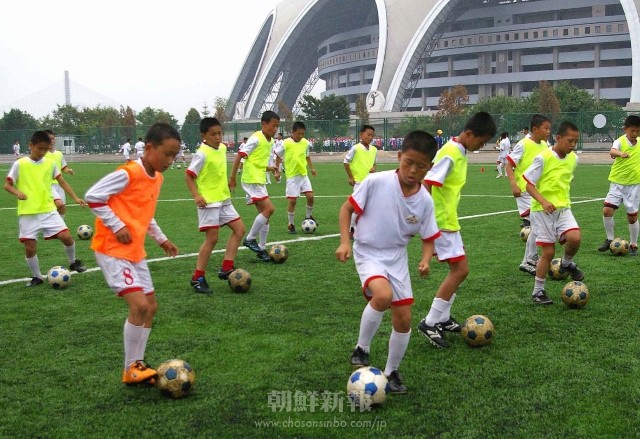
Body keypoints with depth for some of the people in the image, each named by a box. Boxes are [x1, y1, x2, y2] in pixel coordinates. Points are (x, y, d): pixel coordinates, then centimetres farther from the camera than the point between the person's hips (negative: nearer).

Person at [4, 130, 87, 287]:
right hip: (27, 213, -2)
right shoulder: (20, 164, -4)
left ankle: (73, 262, 16)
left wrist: (75, 198, 1)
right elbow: (7, 185, -1)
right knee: (30, 247, -2)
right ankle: (36, 276, 19)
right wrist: (17, 192, -21)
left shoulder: (50, 163, 4)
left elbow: (62, 182, 11)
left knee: (66, 236, -11)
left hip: (49, 210, 2)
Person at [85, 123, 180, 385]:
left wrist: (161, 239, 21)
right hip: (113, 250, -9)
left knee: (151, 306, 10)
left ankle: (137, 364, 20)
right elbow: (93, 196, -19)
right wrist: (117, 226, -20)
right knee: (139, 305, -17)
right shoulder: (128, 173, -19)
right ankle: (130, 370, -3)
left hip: (135, 251, 9)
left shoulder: (157, 178, 9)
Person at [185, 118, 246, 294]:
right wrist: (196, 195, -25)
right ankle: (197, 278, 3)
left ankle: (226, 268, 9)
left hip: (223, 199, 8)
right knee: (212, 238, -7)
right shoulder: (202, 154, -17)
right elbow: (188, 176, -15)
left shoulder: (223, 148, 6)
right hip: (208, 201, -8)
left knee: (239, 229, 7)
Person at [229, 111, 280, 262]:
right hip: (252, 180, -9)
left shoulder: (270, 141, 11)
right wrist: (232, 178, -15)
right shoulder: (256, 139, -15)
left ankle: (261, 249, 16)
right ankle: (250, 239, -4)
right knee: (269, 209, -16)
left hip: (260, 181, 9)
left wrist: (267, 168, 7)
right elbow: (239, 156, -15)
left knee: (264, 214, 9)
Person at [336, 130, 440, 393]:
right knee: (383, 295, -32)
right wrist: (345, 241, -17)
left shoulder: (425, 201, -7)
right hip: (368, 254, -4)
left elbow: (429, 238, 5)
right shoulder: (377, 182, -18)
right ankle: (361, 349, -7)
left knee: (404, 318, 3)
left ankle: (392, 372, 27)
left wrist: (425, 260, -15)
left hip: (397, 258, 4)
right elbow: (347, 207, -7)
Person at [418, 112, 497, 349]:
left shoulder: (459, 152, 11)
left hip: (449, 220, 10)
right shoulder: (450, 154, -19)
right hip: (441, 222, -10)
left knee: (457, 269, 14)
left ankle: (443, 319, 23)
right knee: (460, 270, -10)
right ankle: (430, 323, -5)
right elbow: (428, 184, -25)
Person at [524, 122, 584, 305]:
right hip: (542, 211, -4)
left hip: (563, 208, 5)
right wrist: (543, 201, -25)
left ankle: (566, 264, 11)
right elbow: (528, 183, -13)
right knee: (548, 252, -2)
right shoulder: (543, 158, -15)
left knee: (575, 238, -21)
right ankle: (538, 291, 14)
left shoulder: (573, 158, 3)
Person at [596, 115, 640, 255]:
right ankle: (610, 239, 7)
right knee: (607, 210, -13)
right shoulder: (620, 141, -13)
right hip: (617, 183, -2)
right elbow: (612, 151, -38)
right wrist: (620, 153, -59)